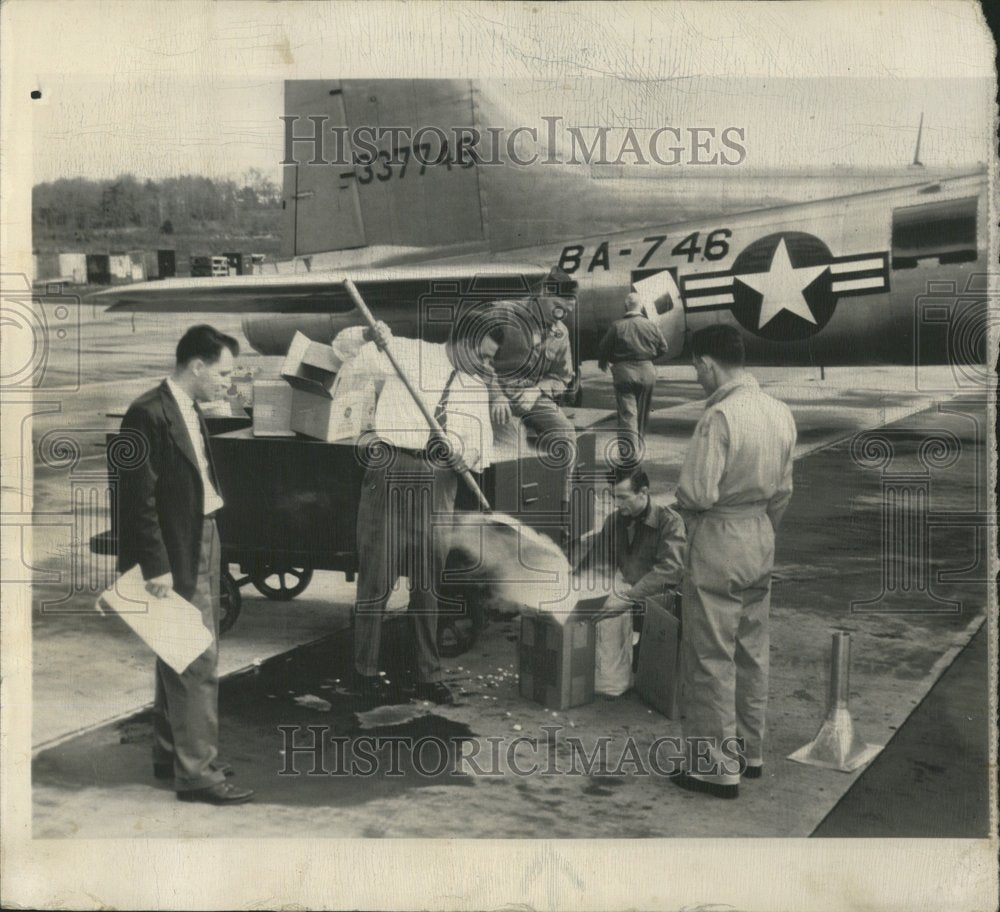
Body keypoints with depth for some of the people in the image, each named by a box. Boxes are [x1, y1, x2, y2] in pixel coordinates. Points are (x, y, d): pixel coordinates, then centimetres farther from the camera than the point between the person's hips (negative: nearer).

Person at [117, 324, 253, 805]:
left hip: (202, 547, 10)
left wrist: (209, 550, 14)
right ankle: (196, 771, 2)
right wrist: (156, 565, -20)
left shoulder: (190, 411, 13)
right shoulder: (148, 414, -17)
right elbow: (139, 497, -19)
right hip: (176, 557, -10)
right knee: (197, 663, -6)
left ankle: (171, 755, 30)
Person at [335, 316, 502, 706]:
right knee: (378, 575, -1)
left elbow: (481, 450, 13)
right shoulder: (408, 353, 3)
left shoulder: (477, 388, 16)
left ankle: (429, 675, 19)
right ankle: (366, 671, 11)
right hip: (391, 469, -4)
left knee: (428, 581, 9)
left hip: (438, 481, 4)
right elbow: (345, 350, 7)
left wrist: (463, 455, -10)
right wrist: (369, 334, -14)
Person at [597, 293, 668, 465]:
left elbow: (603, 348, -2)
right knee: (642, 415, 15)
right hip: (647, 371, 3)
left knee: (627, 414, -4)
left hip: (623, 371, -3)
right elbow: (663, 348, 6)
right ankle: (638, 450, 27)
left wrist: (603, 363, 19)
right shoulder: (651, 326, 0)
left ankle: (630, 454, -15)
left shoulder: (617, 326, -6)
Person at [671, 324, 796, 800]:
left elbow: (697, 495, -22)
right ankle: (751, 753, 30)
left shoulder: (719, 416, -21)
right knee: (752, 652, 17)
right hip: (762, 538, 8)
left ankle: (717, 768, 11)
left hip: (718, 545, -8)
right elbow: (783, 488, 11)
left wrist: (680, 500, 0)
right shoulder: (780, 412, 3)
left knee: (712, 658, 3)